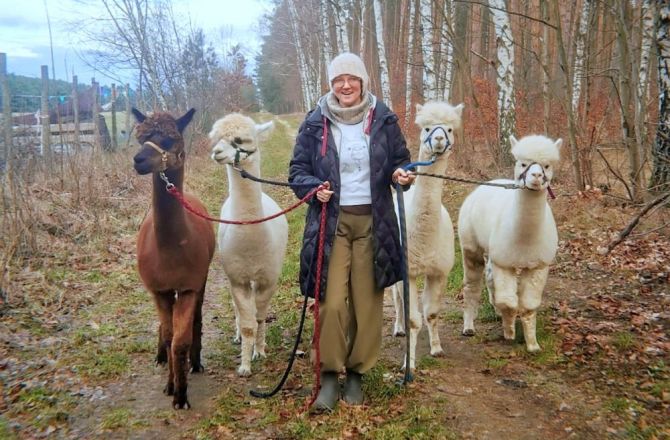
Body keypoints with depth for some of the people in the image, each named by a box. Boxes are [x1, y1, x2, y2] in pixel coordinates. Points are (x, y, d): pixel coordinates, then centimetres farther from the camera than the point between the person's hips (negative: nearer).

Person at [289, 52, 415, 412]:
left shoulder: (383, 119, 4)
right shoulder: (315, 123, 2)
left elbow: (400, 159, 12)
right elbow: (297, 169, 6)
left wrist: (400, 175, -10)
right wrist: (313, 188, -14)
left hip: (373, 221, 1)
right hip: (332, 220, -1)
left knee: (367, 301, 5)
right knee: (331, 302, -7)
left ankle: (356, 373, 22)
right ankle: (329, 375, 11)